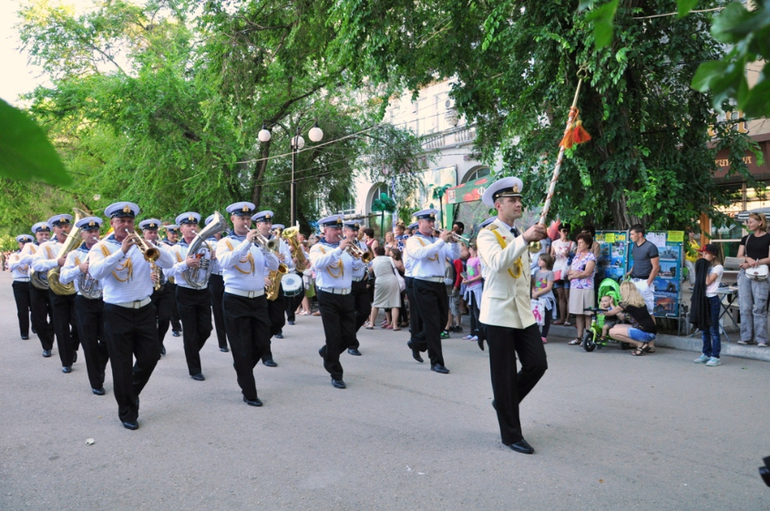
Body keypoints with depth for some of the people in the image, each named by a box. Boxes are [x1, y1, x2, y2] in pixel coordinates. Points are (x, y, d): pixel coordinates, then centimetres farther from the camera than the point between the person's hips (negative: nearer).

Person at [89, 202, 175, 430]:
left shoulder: (141, 245, 6)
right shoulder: (101, 247, -2)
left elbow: (169, 262, -7)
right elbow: (95, 272, -22)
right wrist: (122, 251, -29)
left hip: (144, 309, 3)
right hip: (117, 313, -3)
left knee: (151, 356, 7)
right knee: (122, 365, 4)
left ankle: (131, 392, 35)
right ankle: (127, 412, 19)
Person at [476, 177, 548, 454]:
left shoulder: (519, 234, 15)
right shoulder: (487, 234, -9)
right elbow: (497, 262, -30)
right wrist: (524, 238, -40)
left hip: (523, 312, 7)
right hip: (499, 313, -7)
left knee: (537, 364, 1)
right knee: (505, 375, 0)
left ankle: (505, 400, 26)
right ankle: (511, 434, 12)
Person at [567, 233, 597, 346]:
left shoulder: (591, 257, -5)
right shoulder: (577, 255, 17)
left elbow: (587, 273, -15)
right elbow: (569, 271, 16)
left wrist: (573, 274, -4)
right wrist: (572, 273, -7)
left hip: (586, 289, -7)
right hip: (575, 288, 7)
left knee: (587, 314, -2)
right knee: (578, 314, 8)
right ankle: (579, 337, 13)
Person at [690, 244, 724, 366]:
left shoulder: (718, 267, -6)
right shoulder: (703, 266, 13)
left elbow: (708, 281, -16)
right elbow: (698, 281, 8)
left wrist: (705, 268, -9)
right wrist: (701, 267, 5)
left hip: (712, 299, -7)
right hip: (702, 299, 7)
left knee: (713, 329, -5)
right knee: (704, 329, 12)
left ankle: (715, 357, -1)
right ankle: (706, 354, 20)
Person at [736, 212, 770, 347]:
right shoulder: (746, 238, 17)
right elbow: (739, 256, 11)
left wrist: (755, 262, -16)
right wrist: (748, 259, -9)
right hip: (744, 273, 4)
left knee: (759, 307, -6)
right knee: (745, 307, 2)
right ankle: (746, 337, 7)